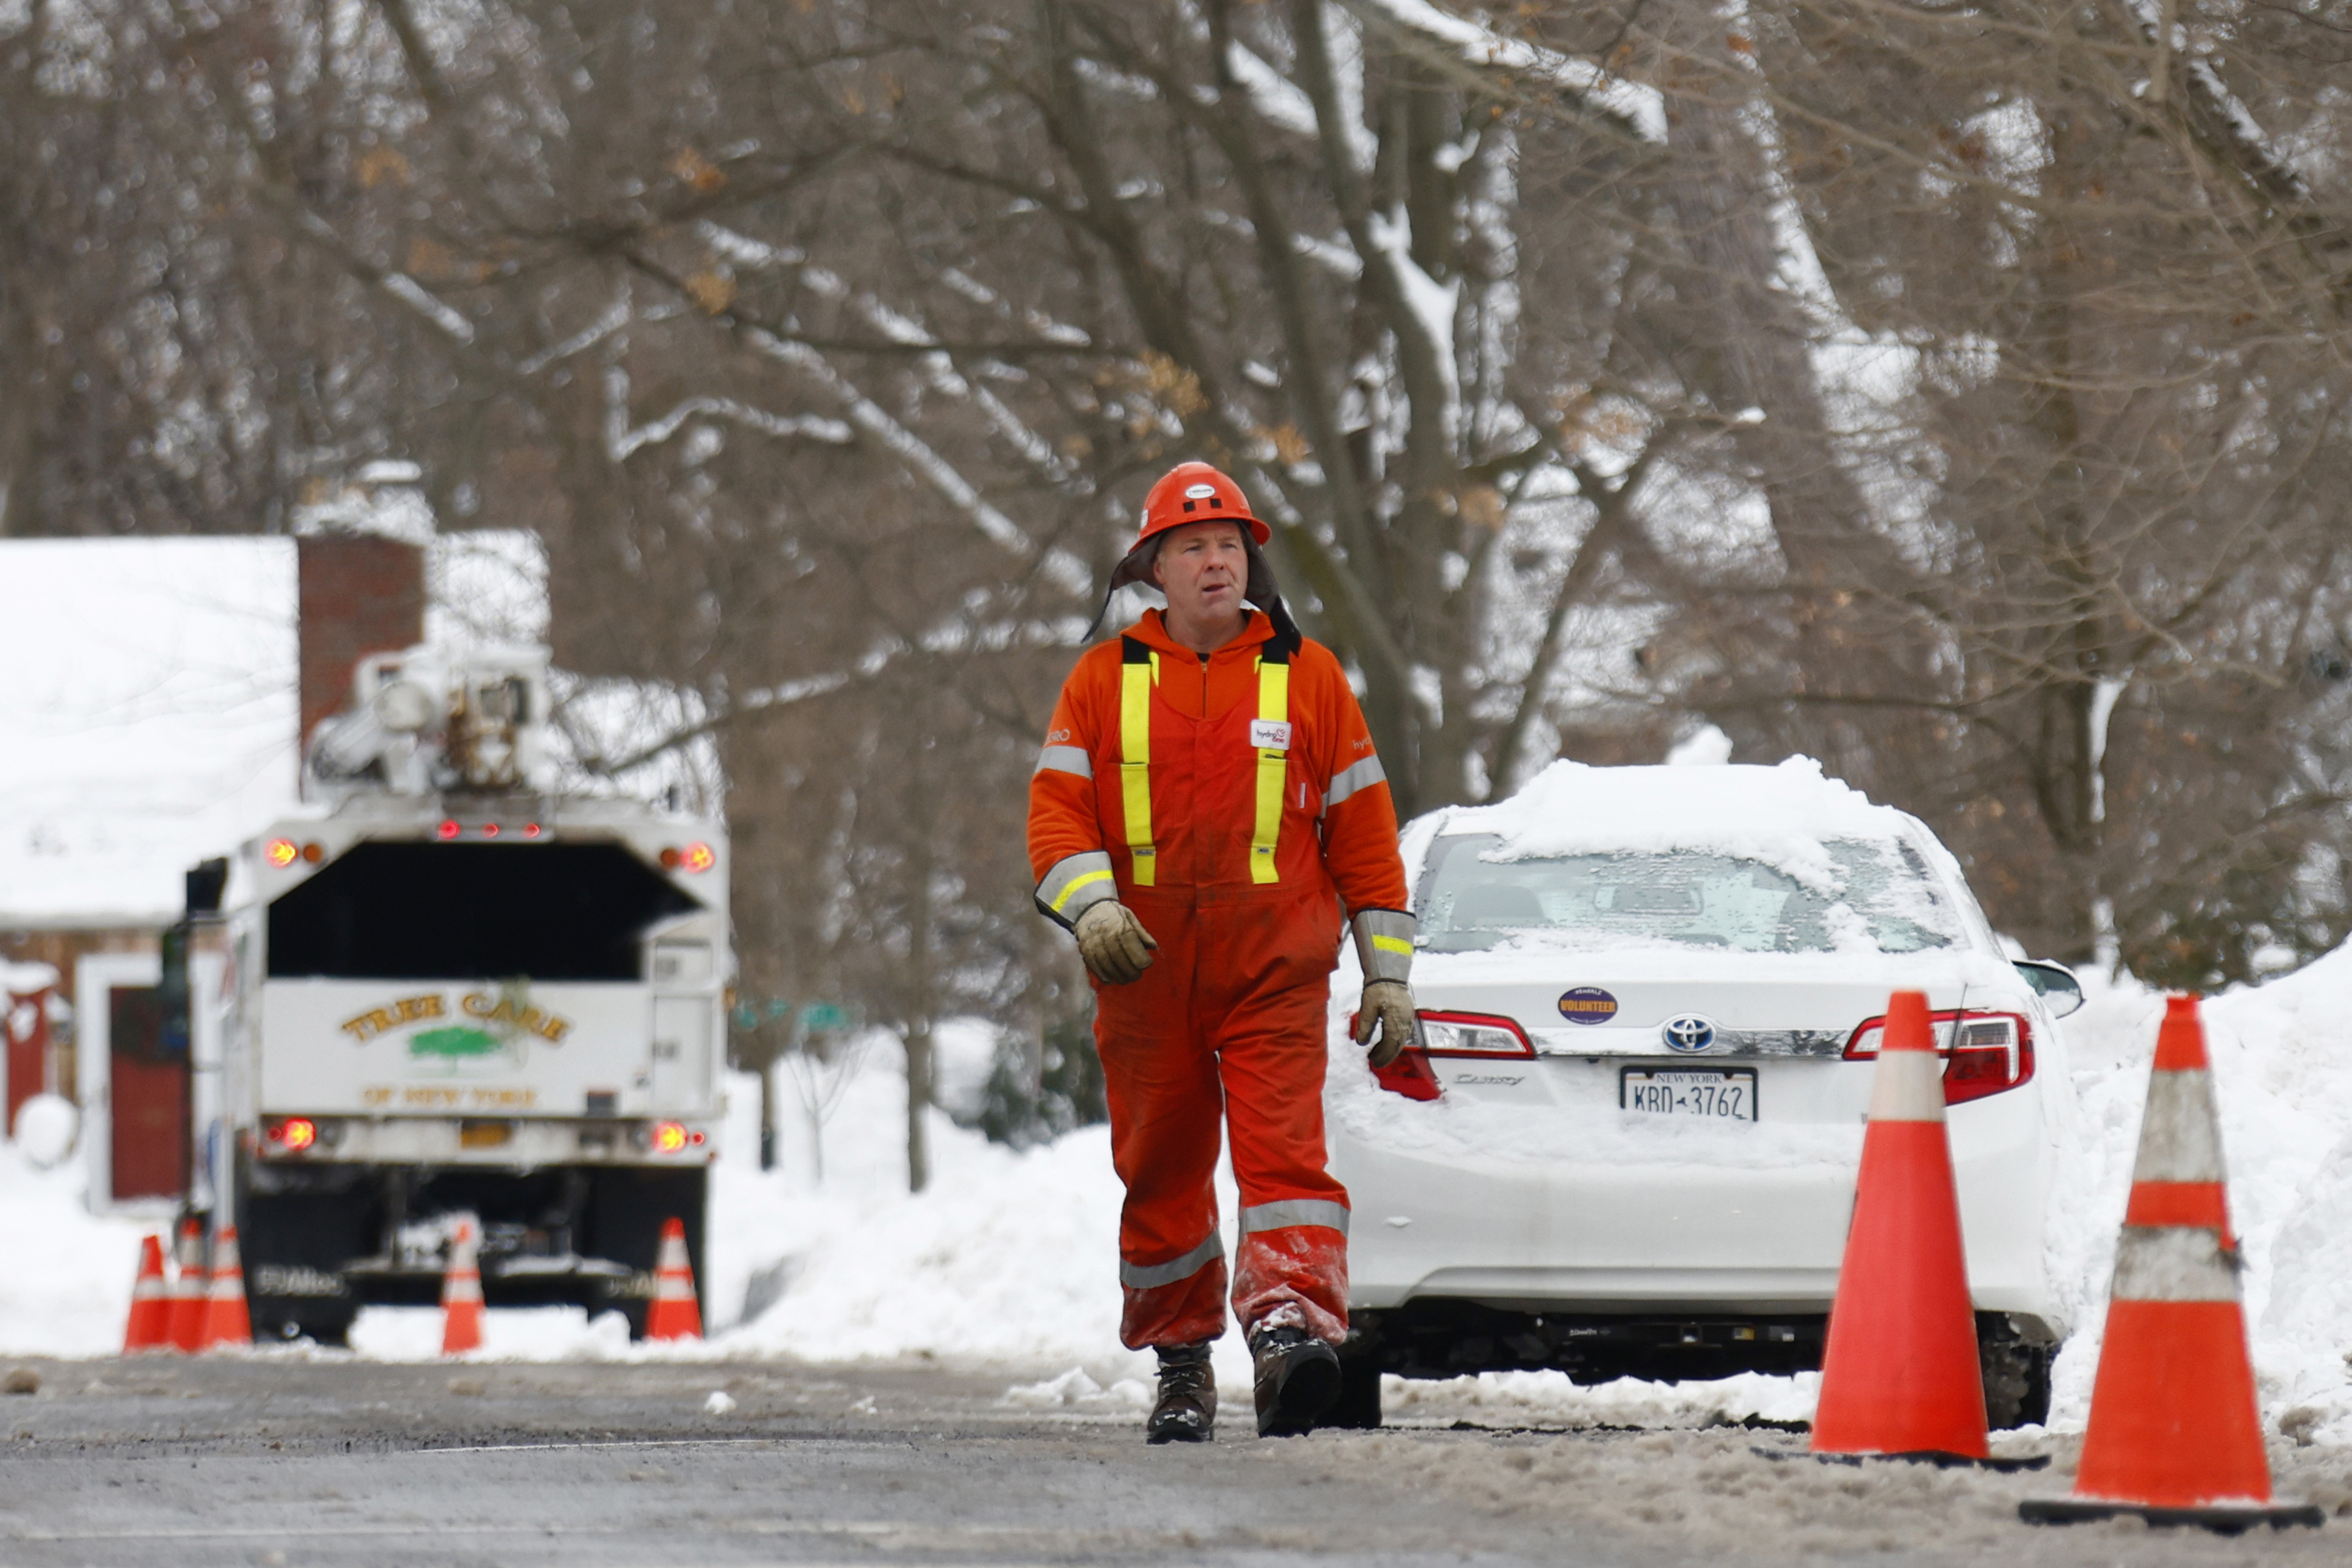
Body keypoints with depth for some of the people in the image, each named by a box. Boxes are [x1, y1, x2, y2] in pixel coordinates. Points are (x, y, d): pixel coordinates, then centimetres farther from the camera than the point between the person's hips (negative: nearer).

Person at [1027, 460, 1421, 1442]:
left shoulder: (1308, 678, 8)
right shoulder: (1105, 681, 9)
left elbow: (1363, 828, 9)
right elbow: (1057, 809, 2)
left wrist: (1387, 973, 6)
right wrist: (1090, 904, -19)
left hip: (1275, 974, -2)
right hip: (1146, 974, 2)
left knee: (1285, 1148, -19)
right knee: (1162, 1175, 9)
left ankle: (1290, 1323, -34)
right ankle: (1181, 1362, 22)